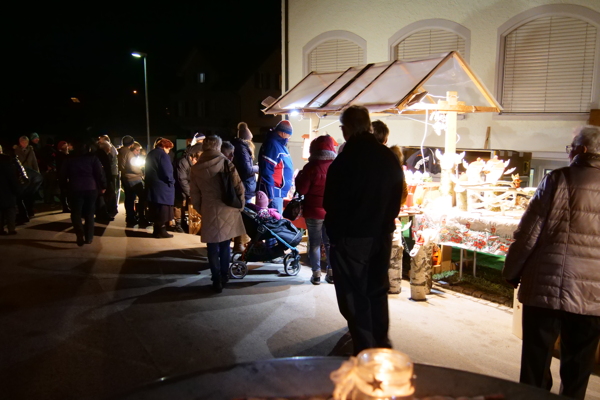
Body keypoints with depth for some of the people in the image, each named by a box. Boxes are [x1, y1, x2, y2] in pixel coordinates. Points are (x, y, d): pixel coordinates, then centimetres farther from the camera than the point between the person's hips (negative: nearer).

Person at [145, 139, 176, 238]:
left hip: (152, 186, 9)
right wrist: (171, 182, -5)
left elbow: (148, 171, 20)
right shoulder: (163, 155, -13)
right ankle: (161, 231, 2)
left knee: (156, 210, 15)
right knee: (164, 210, -2)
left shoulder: (150, 154, 16)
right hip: (163, 187, -9)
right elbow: (167, 172, -20)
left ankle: (157, 230, 21)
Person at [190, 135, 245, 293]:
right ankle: (224, 276, 27)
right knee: (225, 245, 17)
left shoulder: (196, 168, 2)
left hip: (209, 213, 0)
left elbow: (195, 194, 5)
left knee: (213, 248, 9)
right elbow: (239, 187, -6)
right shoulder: (226, 163, -6)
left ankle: (217, 281, 11)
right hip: (227, 211, 0)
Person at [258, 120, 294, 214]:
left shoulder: (279, 144, 14)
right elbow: (267, 171, -23)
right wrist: (270, 194, -23)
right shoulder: (272, 145, -17)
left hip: (279, 192, 10)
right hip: (274, 192, -10)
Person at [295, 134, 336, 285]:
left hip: (314, 211, -3)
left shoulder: (311, 167, -14)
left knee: (315, 242, 9)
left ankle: (316, 274, 12)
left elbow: (302, 189, -11)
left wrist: (299, 176, 5)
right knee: (330, 242, 15)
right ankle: (332, 272, 20)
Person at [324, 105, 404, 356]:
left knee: (354, 296, 7)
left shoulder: (343, 161, -18)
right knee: (378, 291, 19)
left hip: (350, 238, -6)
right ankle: (381, 345, 32)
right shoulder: (390, 158, 0)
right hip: (382, 236, 6)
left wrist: (334, 231, 6)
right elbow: (397, 198, 8)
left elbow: (330, 203, -11)